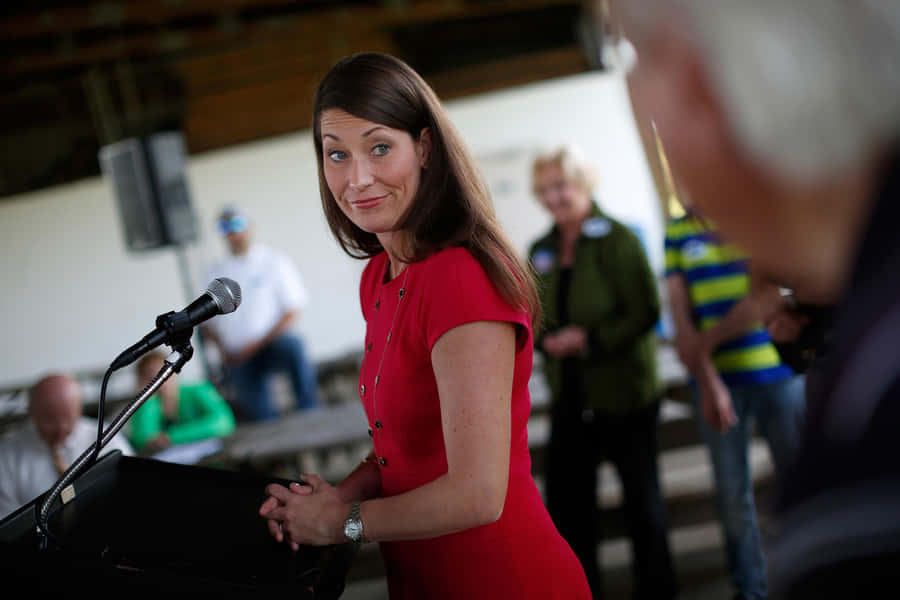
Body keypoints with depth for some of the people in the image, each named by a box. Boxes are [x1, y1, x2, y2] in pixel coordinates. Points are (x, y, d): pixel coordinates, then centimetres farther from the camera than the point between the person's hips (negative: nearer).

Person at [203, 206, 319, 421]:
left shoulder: (274, 261, 4)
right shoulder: (217, 272, 14)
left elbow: (293, 312, -2)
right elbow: (207, 322, 16)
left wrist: (260, 343, -11)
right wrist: (222, 347, -4)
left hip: (273, 343, -2)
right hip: (239, 358, 2)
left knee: (294, 346, -38)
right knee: (263, 418, -15)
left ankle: (309, 411, -28)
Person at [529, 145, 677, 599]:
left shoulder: (617, 239, -11)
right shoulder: (541, 251, 8)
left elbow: (644, 312, -15)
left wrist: (589, 338, -21)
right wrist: (546, 340, -9)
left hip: (623, 390, -5)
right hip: (570, 395, 6)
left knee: (641, 492, 7)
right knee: (566, 496, 7)